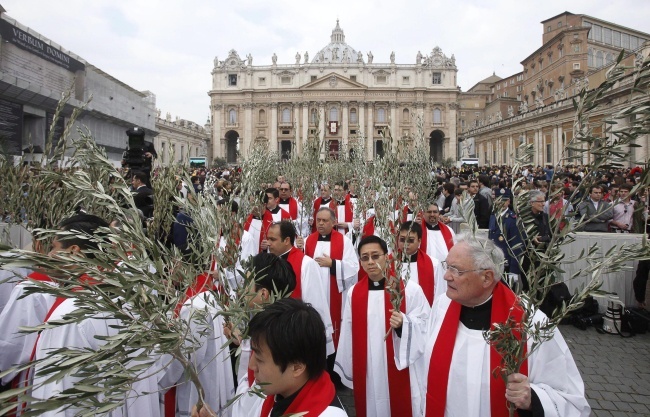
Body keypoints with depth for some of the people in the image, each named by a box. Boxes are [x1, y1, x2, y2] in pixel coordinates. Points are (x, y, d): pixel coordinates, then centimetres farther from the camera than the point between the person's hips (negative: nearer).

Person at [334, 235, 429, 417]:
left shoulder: (409, 289, -8)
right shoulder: (354, 293, 3)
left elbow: (426, 325, -7)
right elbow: (348, 334, 7)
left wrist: (404, 323, -26)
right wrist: (348, 371, 9)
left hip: (401, 370, -3)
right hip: (366, 373, 3)